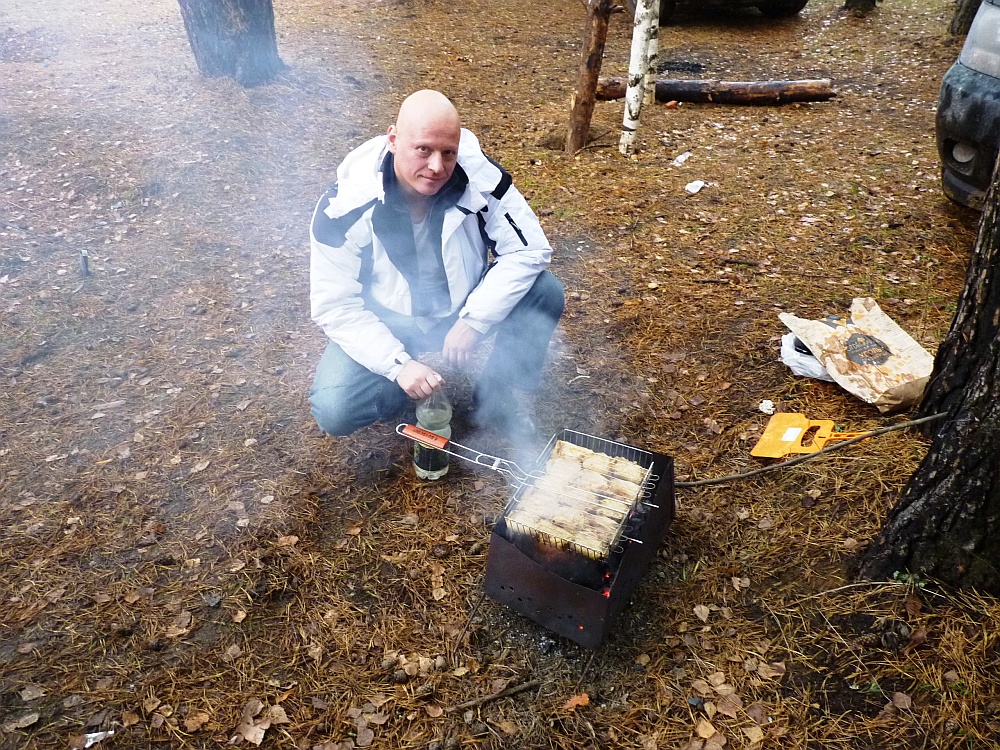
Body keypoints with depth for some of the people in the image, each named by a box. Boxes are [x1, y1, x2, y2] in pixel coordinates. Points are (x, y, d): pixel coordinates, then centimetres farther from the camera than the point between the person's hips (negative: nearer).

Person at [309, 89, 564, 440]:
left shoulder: (480, 178, -22)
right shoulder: (345, 207, -24)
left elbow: (529, 248, -18)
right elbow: (335, 306, -19)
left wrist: (473, 320, -26)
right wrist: (398, 364, -30)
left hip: (462, 308, 2)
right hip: (386, 324, -1)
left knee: (546, 292, -21)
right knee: (335, 411, -25)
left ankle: (499, 398, -1)